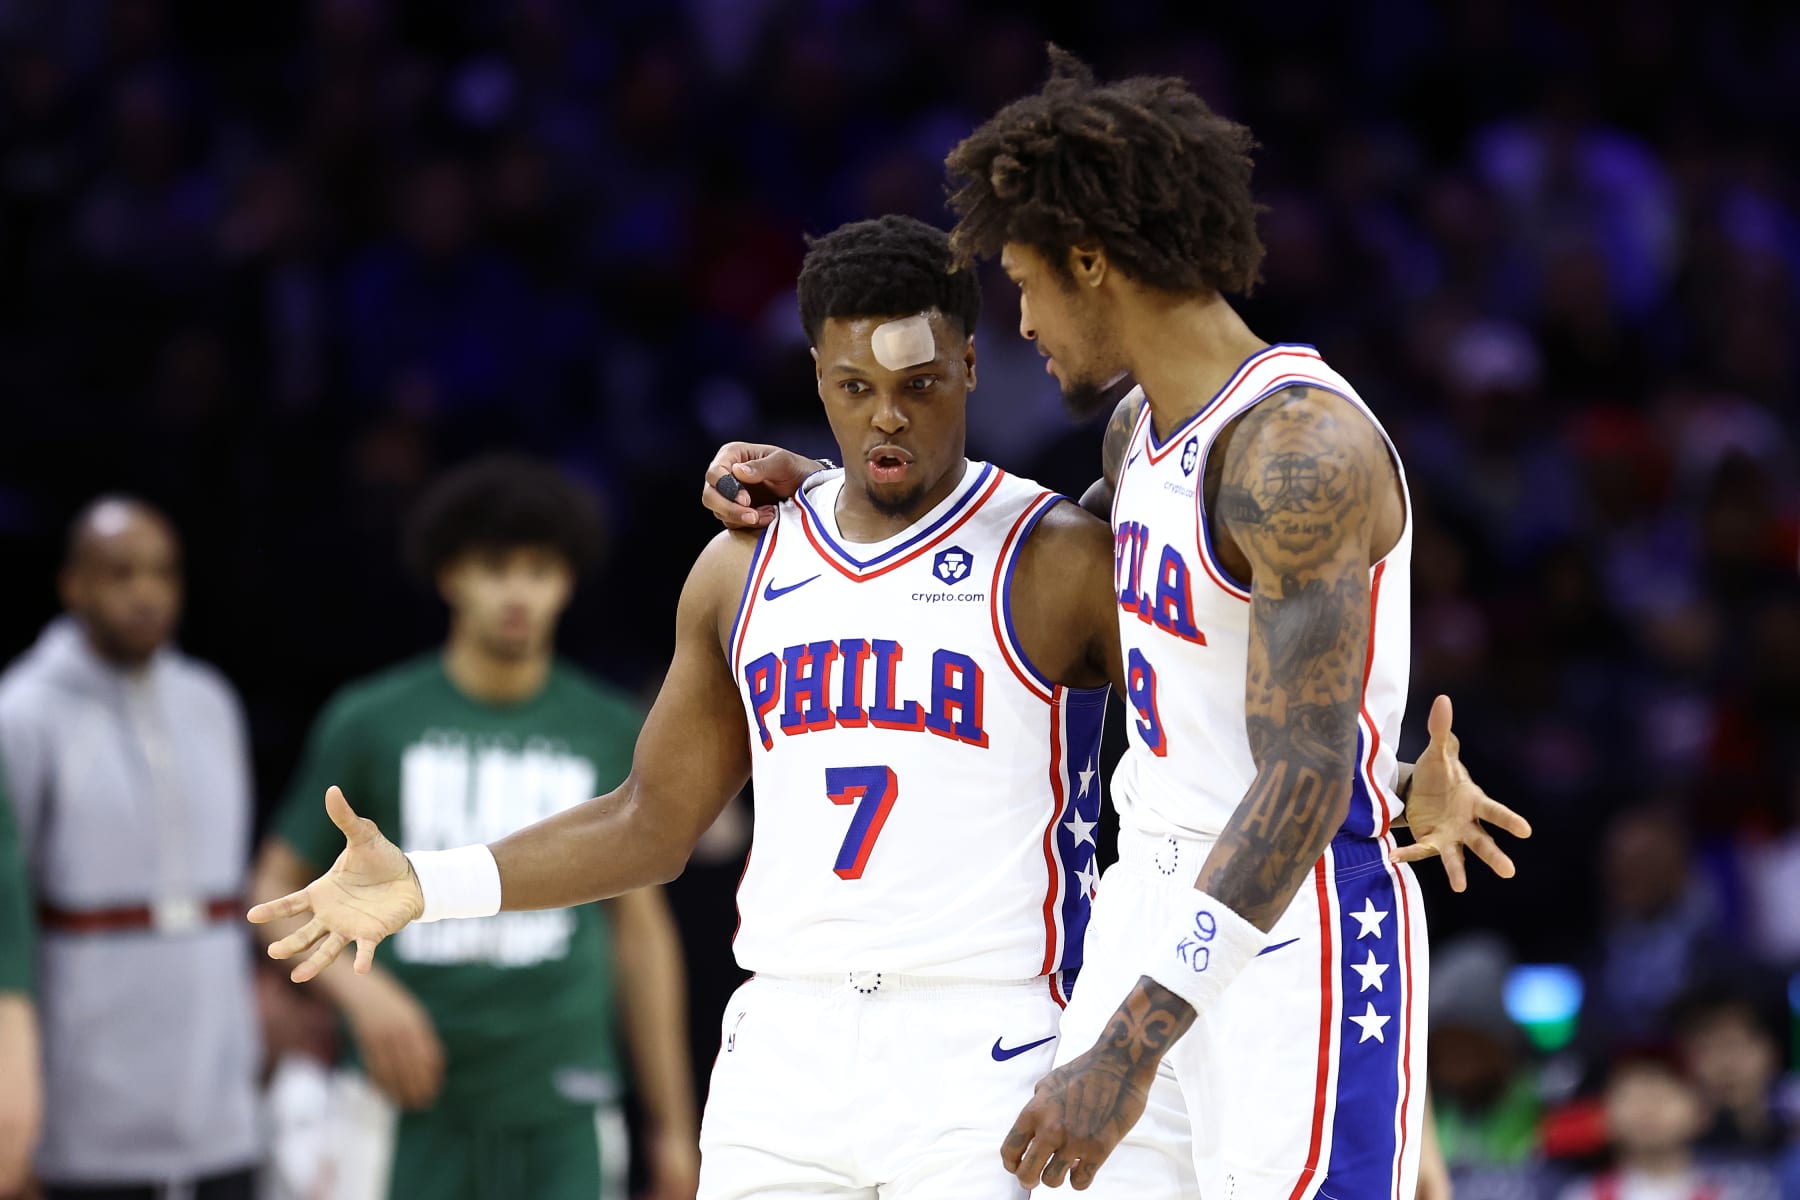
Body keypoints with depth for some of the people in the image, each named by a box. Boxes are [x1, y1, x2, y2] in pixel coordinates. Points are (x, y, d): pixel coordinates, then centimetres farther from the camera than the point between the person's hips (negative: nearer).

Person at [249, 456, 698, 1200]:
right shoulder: (369, 722, 2)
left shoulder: (610, 734, 7)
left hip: (560, 1120, 1)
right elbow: (276, 892, 7)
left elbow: (642, 930, 13)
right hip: (414, 1108, -1)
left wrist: (673, 1127, 11)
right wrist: (359, 988, -13)